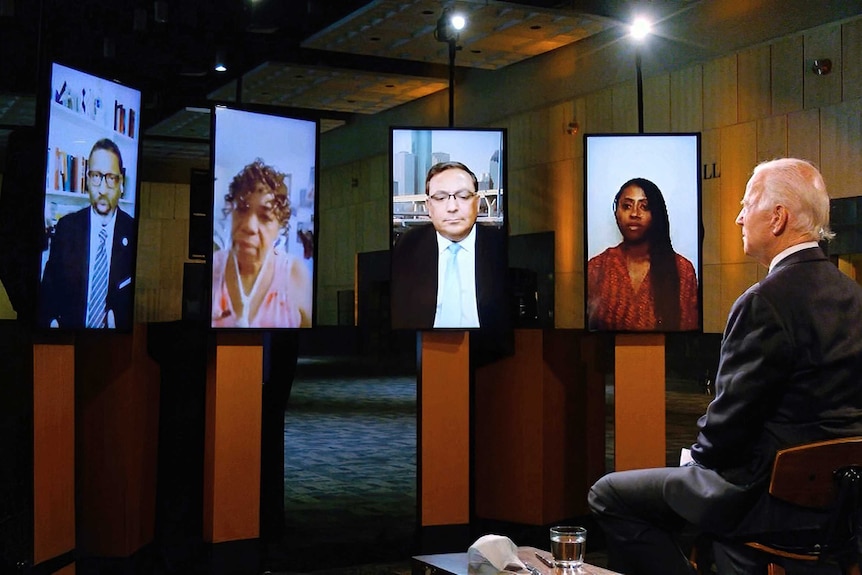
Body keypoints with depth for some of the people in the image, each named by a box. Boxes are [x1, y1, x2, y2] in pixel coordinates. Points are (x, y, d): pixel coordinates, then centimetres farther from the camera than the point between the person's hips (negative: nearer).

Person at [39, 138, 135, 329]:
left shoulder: (133, 232, -1)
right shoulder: (66, 227, 5)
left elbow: (138, 301, 3)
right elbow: (49, 288, 6)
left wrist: (119, 322, -14)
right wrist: (51, 322, -11)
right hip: (69, 337, 1)